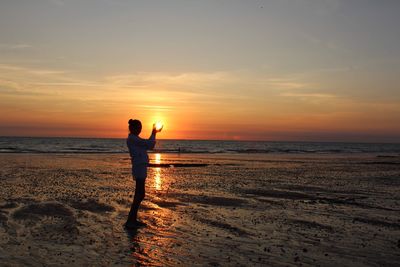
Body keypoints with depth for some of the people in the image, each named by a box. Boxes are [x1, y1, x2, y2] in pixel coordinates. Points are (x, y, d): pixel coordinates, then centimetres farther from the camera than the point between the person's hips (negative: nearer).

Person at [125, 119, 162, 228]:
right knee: (140, 194, -9)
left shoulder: (134, 139, 18)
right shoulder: (132, 139, -12)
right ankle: (130, 221, -7)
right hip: (139, 168, -10)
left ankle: (133, 219, 18)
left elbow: (149, 145, 22)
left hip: (140, 168, 10)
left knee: (139, 194, 12)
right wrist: (154, 133, -1)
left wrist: (154, 133, 17)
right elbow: (149, 144, -16)